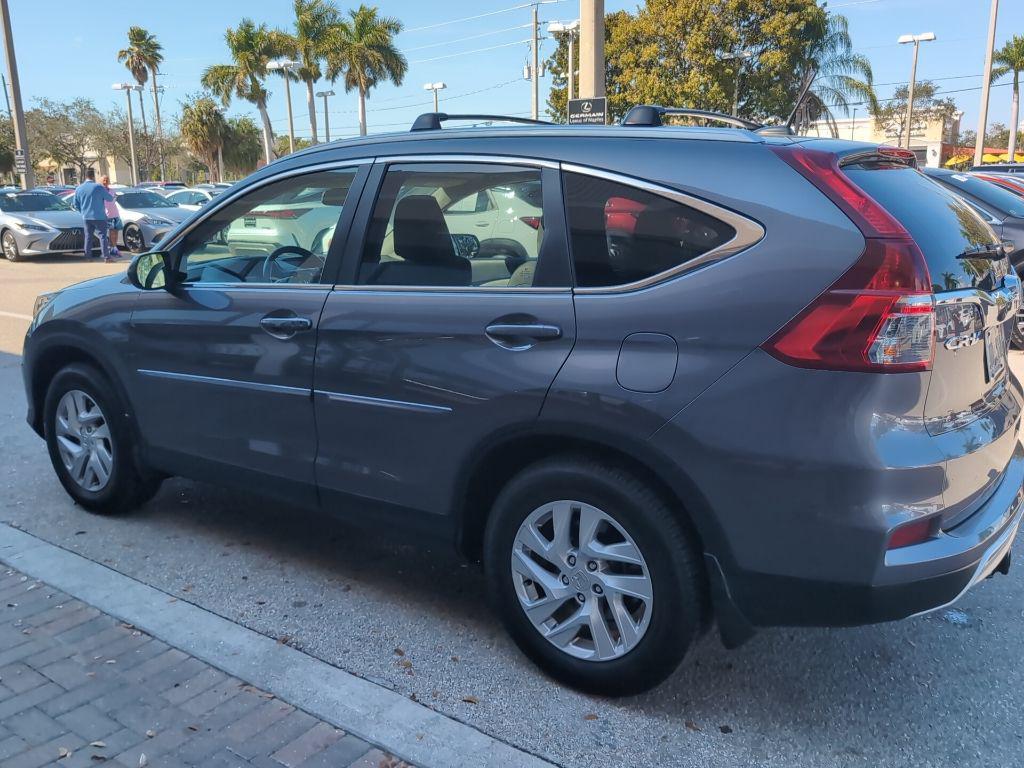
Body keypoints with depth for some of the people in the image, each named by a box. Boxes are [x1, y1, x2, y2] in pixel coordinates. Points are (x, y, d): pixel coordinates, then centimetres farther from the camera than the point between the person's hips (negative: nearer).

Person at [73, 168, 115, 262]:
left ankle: (88, 256, 16)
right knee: (102, 236, -4)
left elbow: (76, 204, 11)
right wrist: (112, 196, 20)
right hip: (99, 217, -5)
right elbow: (110, 198, -4)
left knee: (88, 236, 14)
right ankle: (106, 257, -10)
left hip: (86, 217, 5)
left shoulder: (79, 188, 5)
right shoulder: (98, 187, -12)